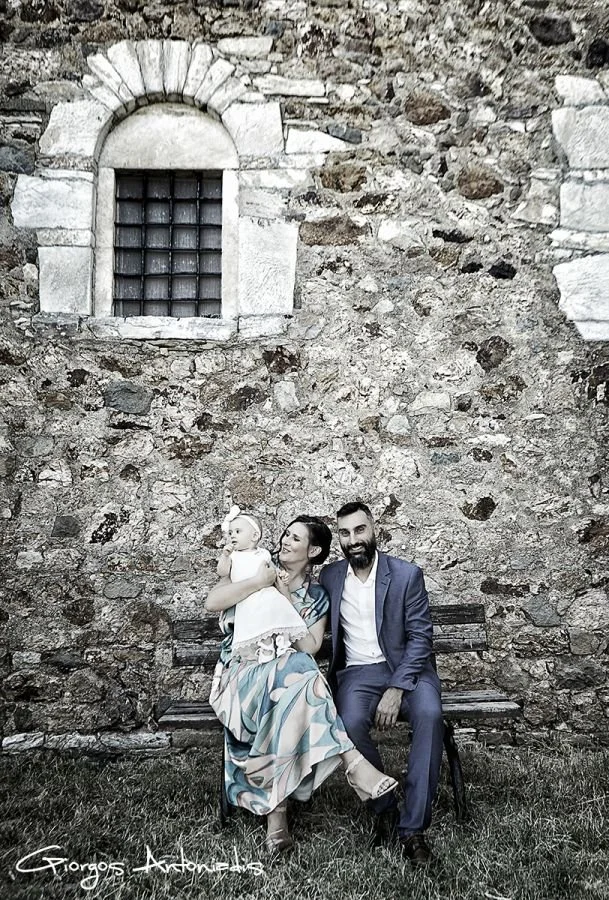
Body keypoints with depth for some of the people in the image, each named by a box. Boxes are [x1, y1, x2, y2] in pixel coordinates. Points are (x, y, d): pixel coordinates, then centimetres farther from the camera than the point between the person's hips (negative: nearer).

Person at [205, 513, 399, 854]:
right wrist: (259, 582, -17)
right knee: (296, 676, -35)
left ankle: (276, 810, -35)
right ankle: (352, 761, -38)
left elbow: (310, 648, -5)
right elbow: (211, 603, -8)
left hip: (288, 670, 2)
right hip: (244, 669, -2)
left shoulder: (317, 596, 9)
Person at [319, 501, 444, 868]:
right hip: (357, 672, 1)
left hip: (406, 667, -1)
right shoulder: (330, 577, 5)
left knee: (429, 713, -32)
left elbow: (420, 637, -7)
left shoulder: (407, 575, -4)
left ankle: (413, 827, -21)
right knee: (352, 722, -31)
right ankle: (384, 807, -5)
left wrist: (396, 689, -18)